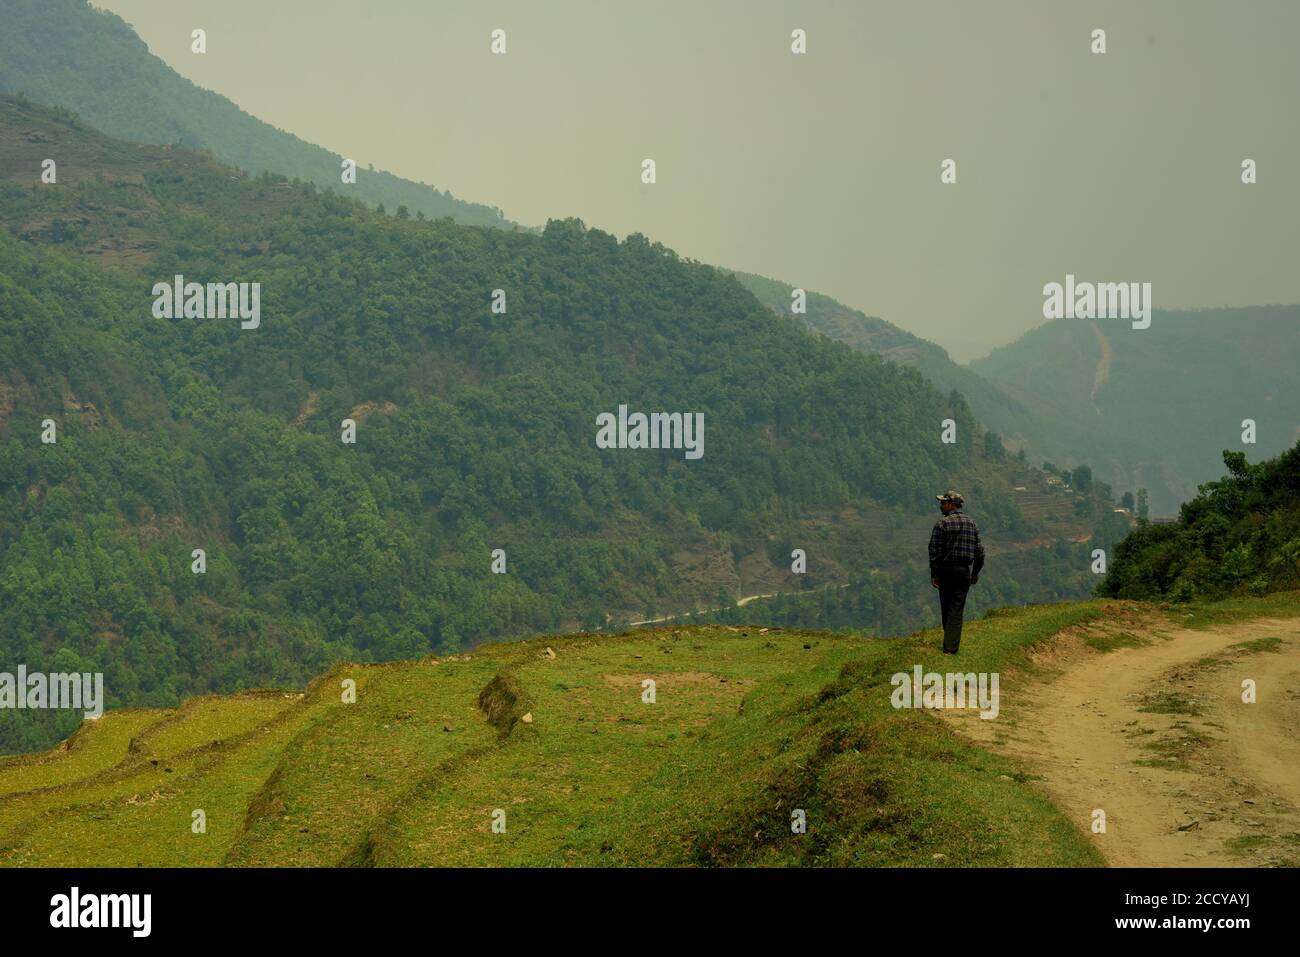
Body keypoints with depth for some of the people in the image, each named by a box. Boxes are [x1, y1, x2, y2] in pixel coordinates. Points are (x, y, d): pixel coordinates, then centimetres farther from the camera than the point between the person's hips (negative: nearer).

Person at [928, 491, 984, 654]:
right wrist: (975, 573, 18)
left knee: (946, 607, 12)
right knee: (957, 609, 1)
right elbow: (979, 550, 10)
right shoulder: (971, 523, 7)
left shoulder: (942, 524, -9)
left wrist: (934, 574, -7)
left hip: (946, 570, -3)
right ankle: (950, 646, -6)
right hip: (964, 571, 3)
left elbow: (935, 550, -12)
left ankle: (950, 640, 23)